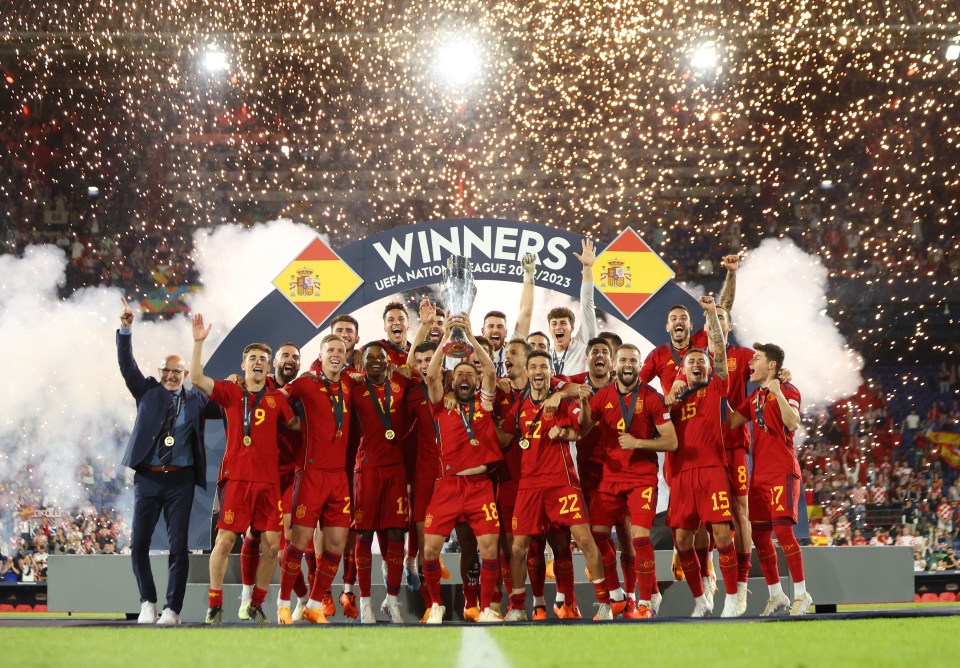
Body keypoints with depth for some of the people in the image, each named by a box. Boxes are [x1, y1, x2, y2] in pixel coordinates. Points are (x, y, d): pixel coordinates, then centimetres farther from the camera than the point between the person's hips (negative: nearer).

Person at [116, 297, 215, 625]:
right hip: (147, 478, 1)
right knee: (139, 544, 0)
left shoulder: (196, 399, 9)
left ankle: (172, 609, 5)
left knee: (178, 546, -2)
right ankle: (147, 602, 16)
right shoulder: (147, 391, 9)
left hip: (180, 481, -1)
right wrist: (125, 330, -12)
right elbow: (127, 365, 0)